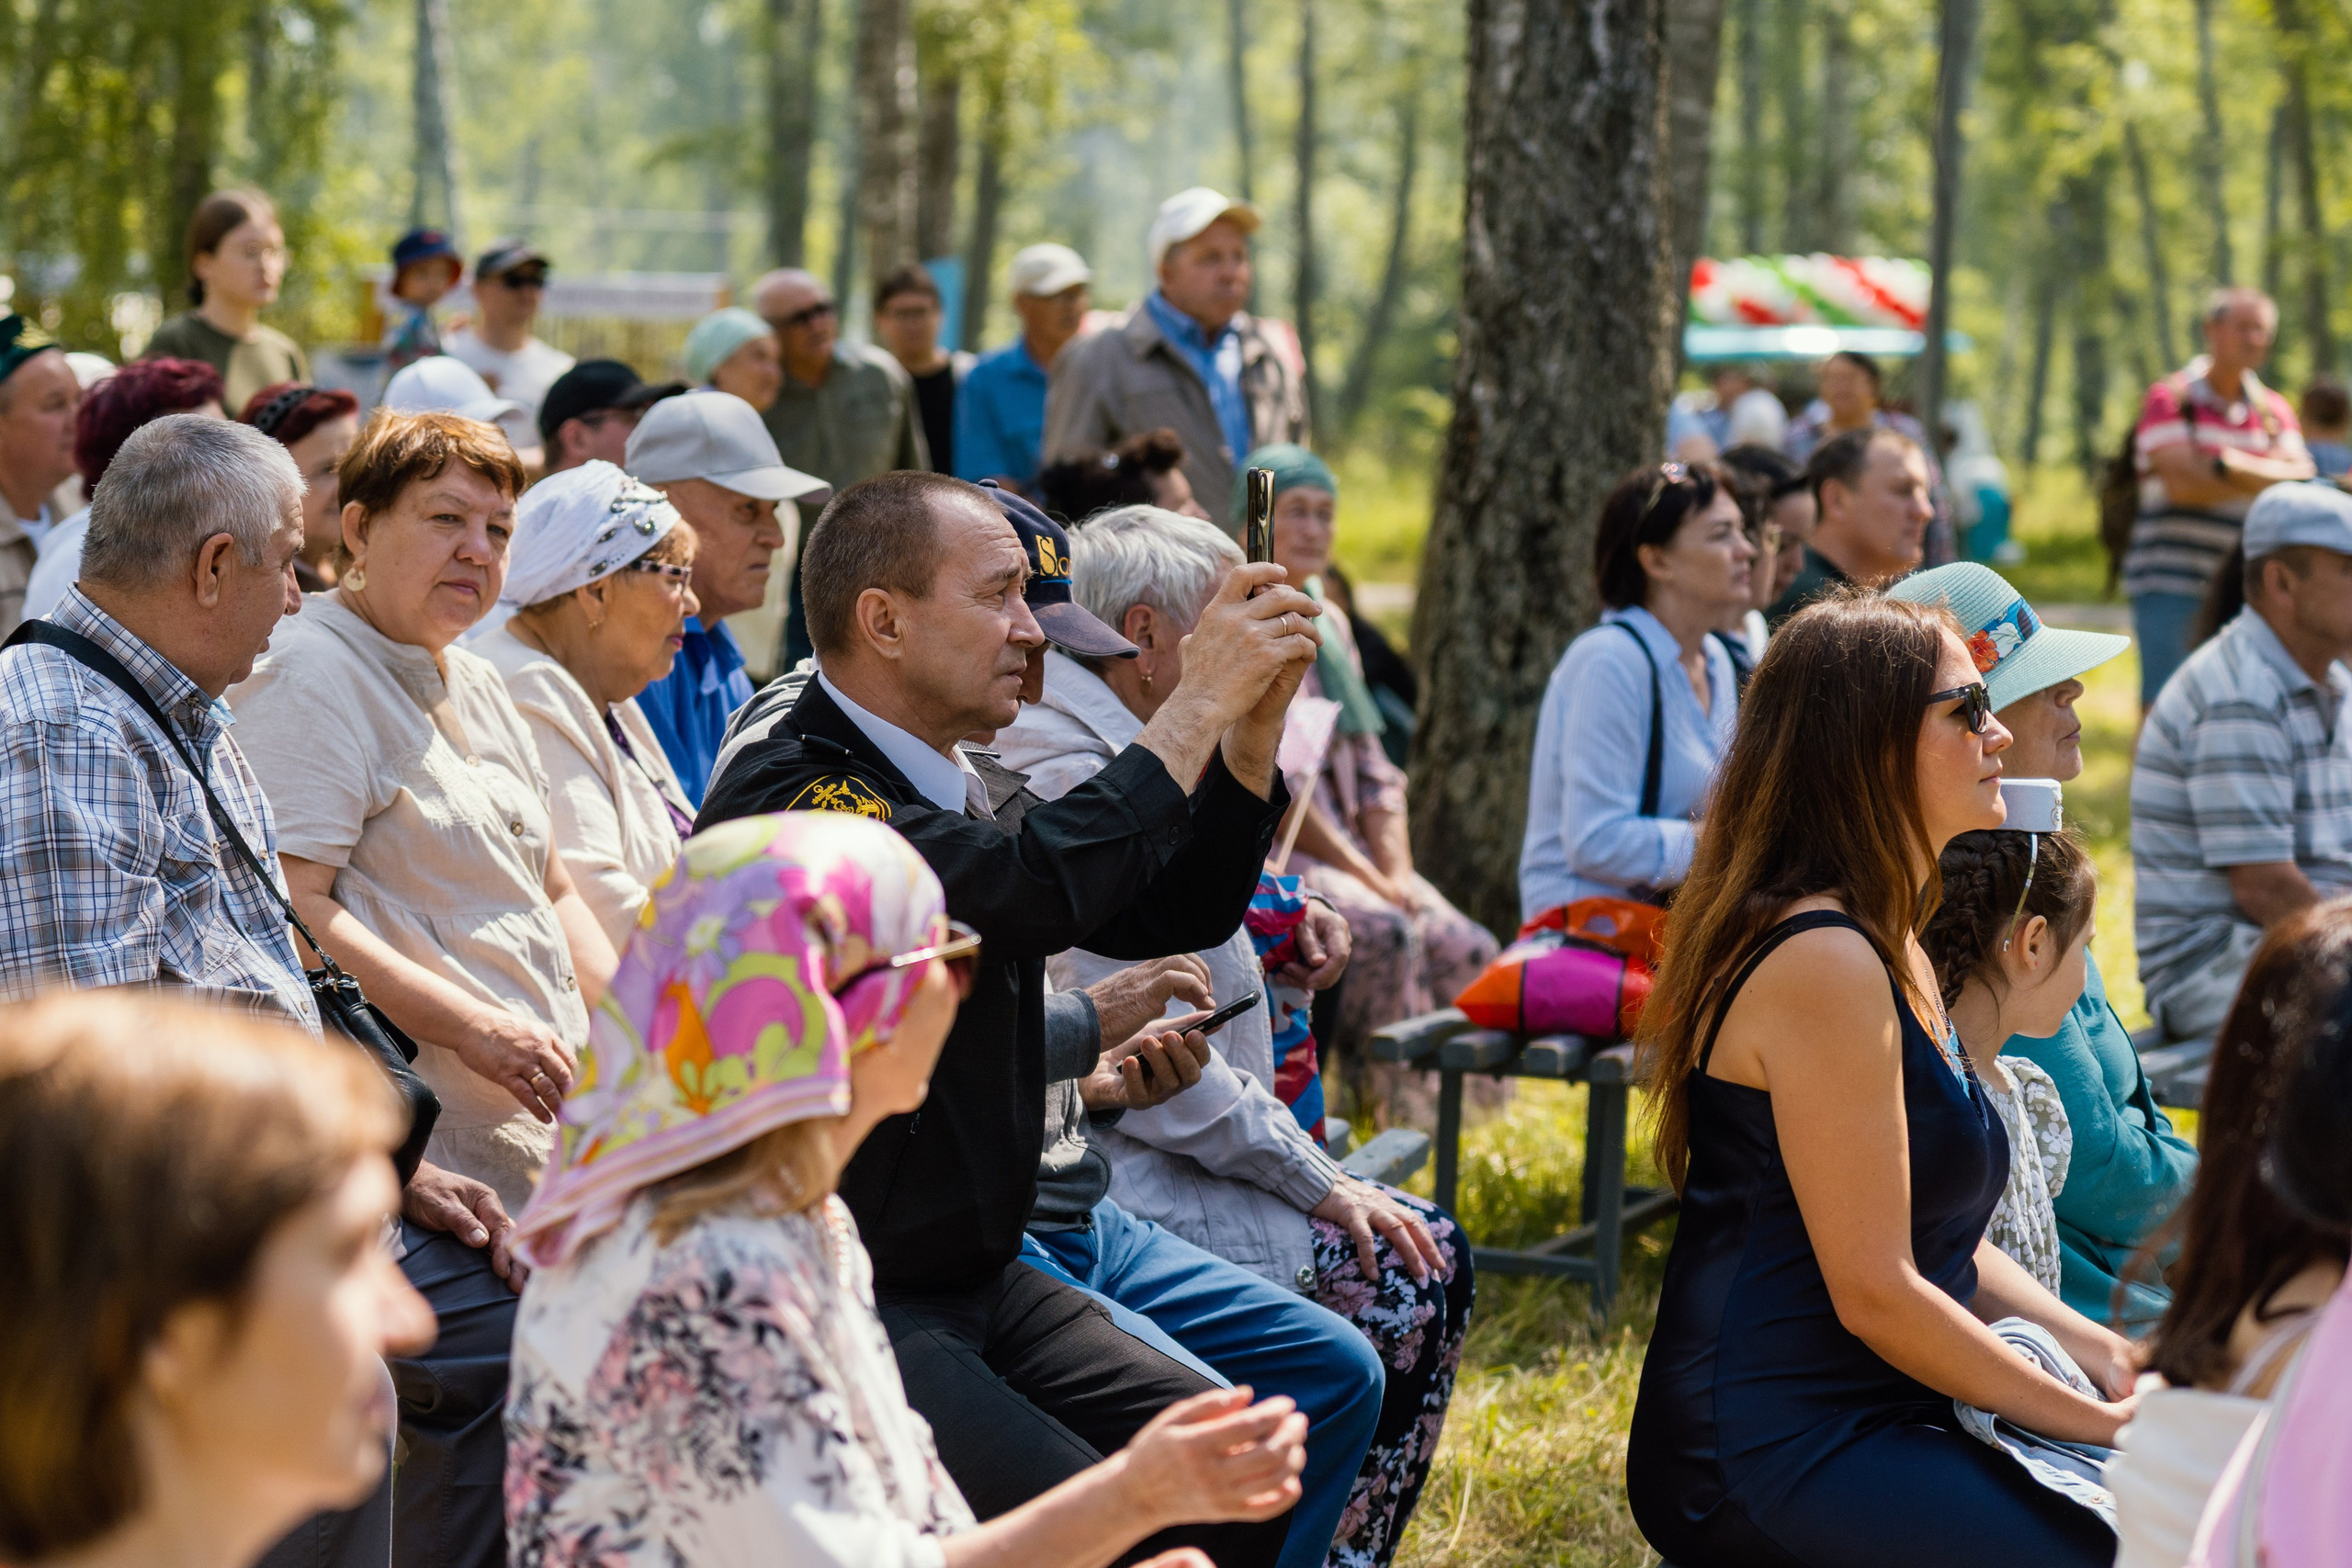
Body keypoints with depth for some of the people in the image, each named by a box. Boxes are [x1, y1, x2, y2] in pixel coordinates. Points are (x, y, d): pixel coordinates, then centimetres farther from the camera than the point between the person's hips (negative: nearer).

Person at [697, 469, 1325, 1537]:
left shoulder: (964, 795, 13)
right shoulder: (787, 795, -18)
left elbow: (1175, 912, 16)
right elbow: (1032, 886, -32)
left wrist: (1254, 722, 1)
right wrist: (1196, 703, -21)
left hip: (979, 1279, 9)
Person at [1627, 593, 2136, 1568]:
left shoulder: (1894, 953, 16)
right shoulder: (1821, 964, -17)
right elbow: (1874, 1288, -19)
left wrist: (2096, 1351, 4)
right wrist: (2086, 1418, -11)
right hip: (1768, 1454, -10)